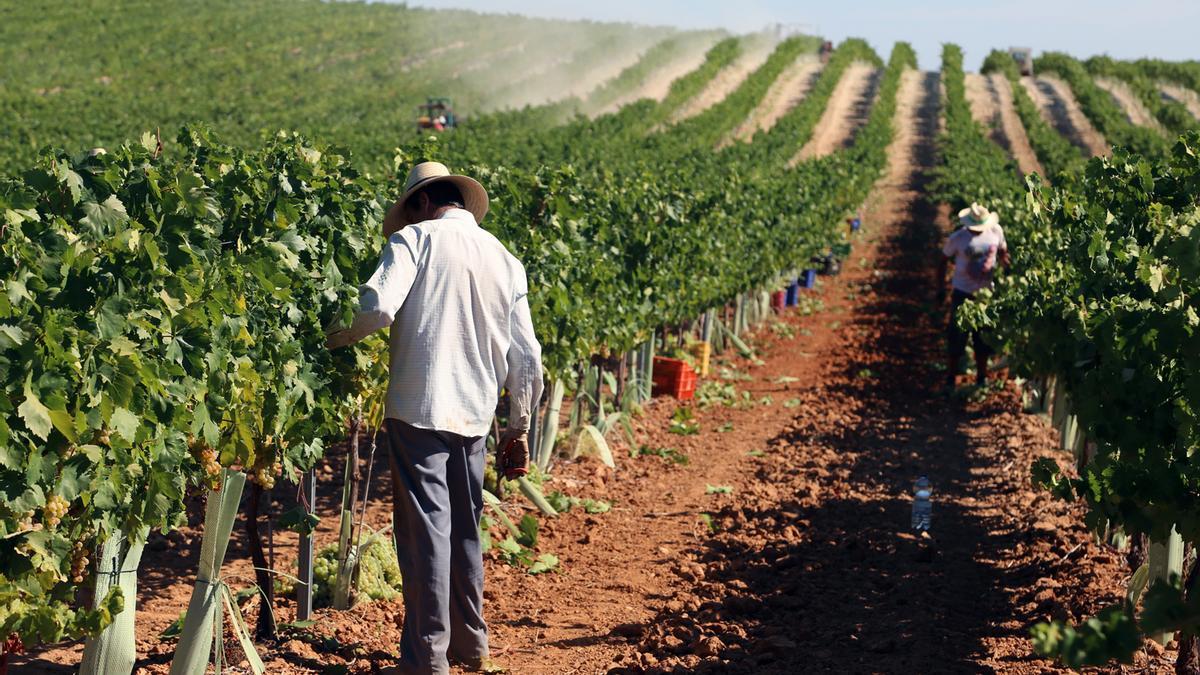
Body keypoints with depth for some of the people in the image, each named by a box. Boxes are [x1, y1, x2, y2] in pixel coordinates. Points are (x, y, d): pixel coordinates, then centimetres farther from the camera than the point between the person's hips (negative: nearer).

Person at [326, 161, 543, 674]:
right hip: (475, 416, 5)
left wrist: (341, 337, 1)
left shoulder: (414, 239, -2)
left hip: (419, 408, -5)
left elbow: (379, 306, -19)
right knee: (464, 529, 17)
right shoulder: (505, 260, 13)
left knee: (426, 529, -2)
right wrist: (519, 428, 21)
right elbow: (525, 358, 13)